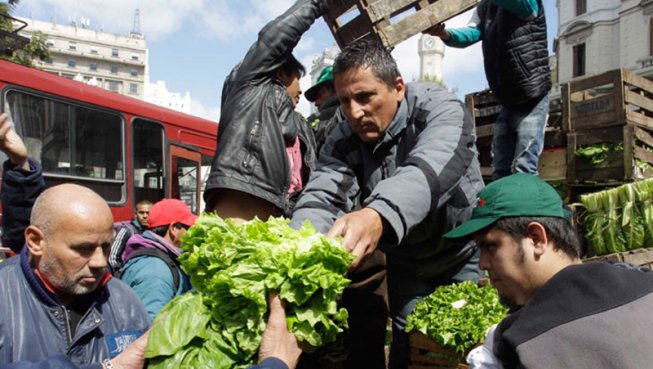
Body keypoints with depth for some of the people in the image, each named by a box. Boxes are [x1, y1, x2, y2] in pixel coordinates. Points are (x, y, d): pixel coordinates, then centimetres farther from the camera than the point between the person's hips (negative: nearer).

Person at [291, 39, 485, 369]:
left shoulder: (440, 109, -24)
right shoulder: (342, 142, -12)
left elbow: (429, 172, -45)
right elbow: (321, 198, -28)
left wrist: (378, 216, -66)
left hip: (462, 252, -2)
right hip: (404, 264, 3)